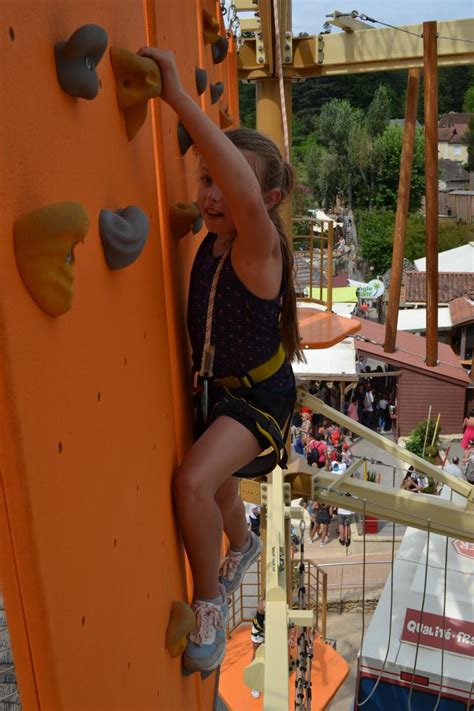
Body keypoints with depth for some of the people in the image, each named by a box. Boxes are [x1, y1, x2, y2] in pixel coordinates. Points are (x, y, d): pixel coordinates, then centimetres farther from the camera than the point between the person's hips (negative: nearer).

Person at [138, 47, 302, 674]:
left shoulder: (260, 246, -28)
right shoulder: (211, 239, -7)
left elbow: (246, 195, -51)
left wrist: (179, 97, -53)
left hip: (260, 392, -8)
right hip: (213, 385, 8)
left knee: (195, 482, -28)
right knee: (219, 487, 25)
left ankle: (209, 604, 0)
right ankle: (244, 546, 61)